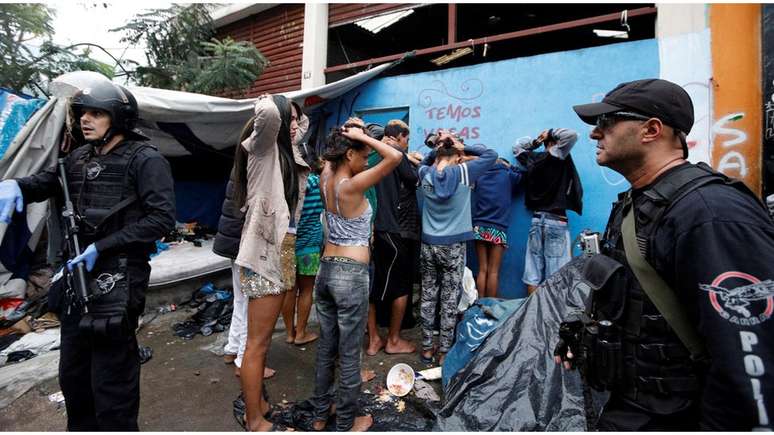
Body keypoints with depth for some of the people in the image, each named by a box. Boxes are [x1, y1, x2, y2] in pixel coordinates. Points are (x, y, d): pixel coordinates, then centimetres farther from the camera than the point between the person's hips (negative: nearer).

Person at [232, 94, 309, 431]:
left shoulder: (286, 153, 15)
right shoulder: (261, 149, -8)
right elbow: (268, 114, -28)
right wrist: (268, 102, -7)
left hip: (278, 251, 9)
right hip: (263, 253, -9)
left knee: (263, 339, 18)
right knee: (257, 343, 0)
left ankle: (256, 401, 33)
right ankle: (254, 422, 12)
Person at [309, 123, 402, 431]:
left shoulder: (325, 179, 4)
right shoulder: (352, 186, -17)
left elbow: (330, 158, 26)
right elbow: (395, 157, -22)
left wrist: (344, 136, 12)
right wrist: (363, 137, -13)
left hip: (326, 270, 8)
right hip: (351, 275, -8)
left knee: (326, 347, 18)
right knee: (349, 354, 7)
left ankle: (320, 415, 33)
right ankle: (346, 424, 23)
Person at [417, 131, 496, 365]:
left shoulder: (425, 175, -1)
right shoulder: (462, 173, -10)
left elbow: (424, 163, 23)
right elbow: (491, 155, 1)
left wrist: (436, 148, 8)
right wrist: (463, 147, 1)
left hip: (428, 244, 3)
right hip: (453, 246, -3)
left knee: (428, 297, 12)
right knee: (449, 301, 6)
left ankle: (427, 348, 22)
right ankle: (444, 352, 15)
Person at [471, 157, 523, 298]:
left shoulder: (479, 176, 6)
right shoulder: (507, 175, 1)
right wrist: (507, 166, 16)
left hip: (479, 227, 2)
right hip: (498, 228, -2)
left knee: (482, 270, 7)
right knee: (493, 272, 2)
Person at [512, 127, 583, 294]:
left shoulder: (532, 159, 9)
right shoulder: (557, 157, -7)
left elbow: (517, 149, 27)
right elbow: (572, 135, -16)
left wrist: (536, 141, 20)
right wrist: (551, 133, -1)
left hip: (537, 220, 6)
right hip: (556, 221, -6)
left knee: (532, 275, 7)